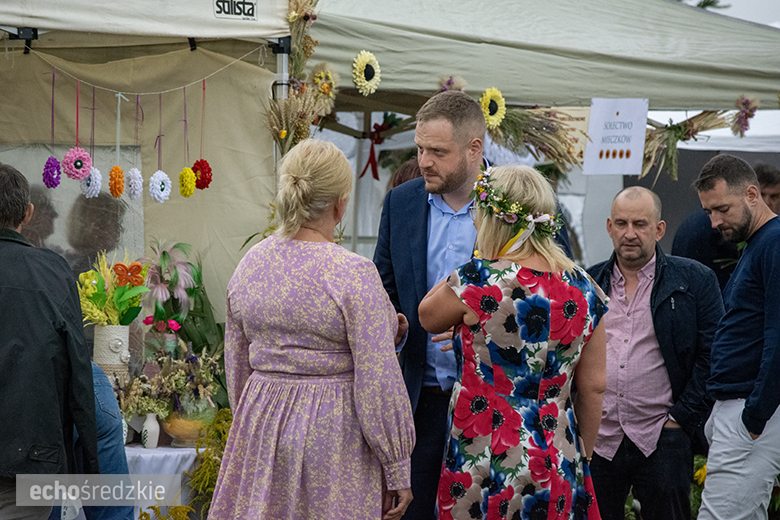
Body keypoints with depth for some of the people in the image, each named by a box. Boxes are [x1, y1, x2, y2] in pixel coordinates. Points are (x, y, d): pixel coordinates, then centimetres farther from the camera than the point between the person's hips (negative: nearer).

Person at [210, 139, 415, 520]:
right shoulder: (354, 273, -16)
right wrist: (398, 472, -7)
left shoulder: (250, 263, 2)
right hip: (335, 436, -5)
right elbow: (378, 385, -16)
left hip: (261, 429, 6)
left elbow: (237, 365, 11)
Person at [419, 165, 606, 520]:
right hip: (558, 465, 5)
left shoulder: (478, 281, -15)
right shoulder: (583, 288, -1)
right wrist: (580, 457, 15)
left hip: (485, 463, -4)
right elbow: (594, 385, 4)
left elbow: (427, 316, 6)